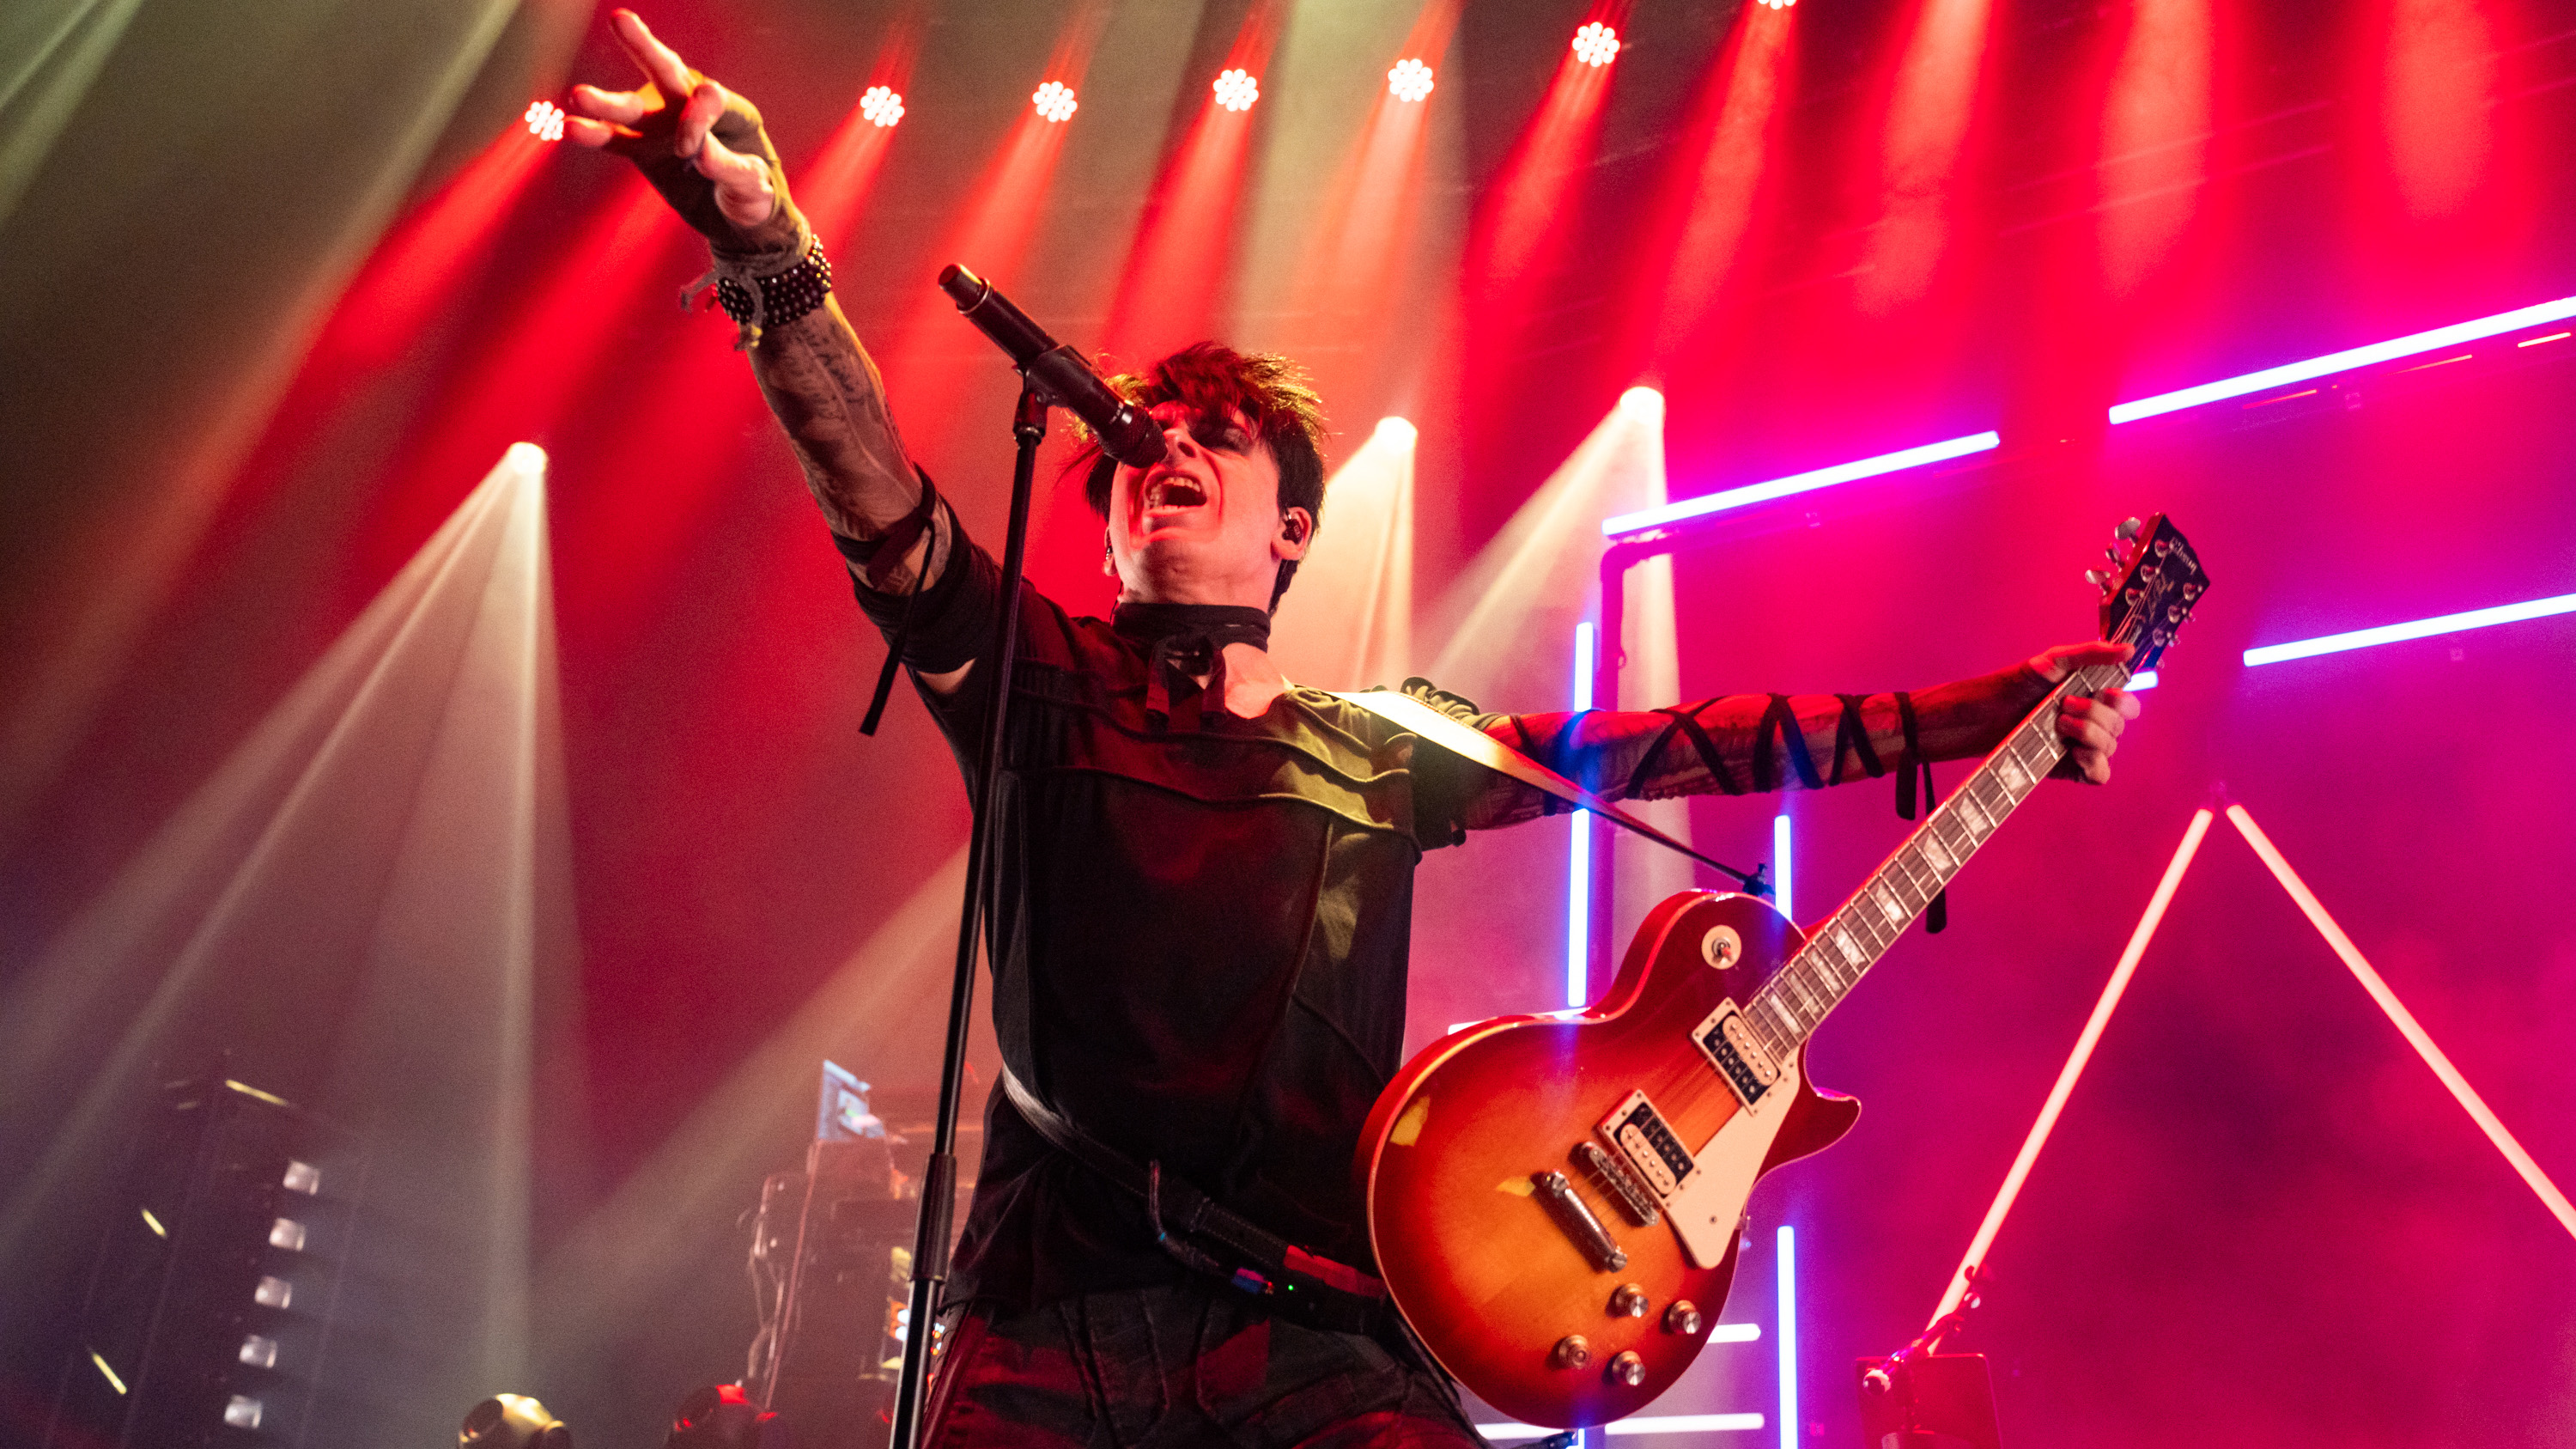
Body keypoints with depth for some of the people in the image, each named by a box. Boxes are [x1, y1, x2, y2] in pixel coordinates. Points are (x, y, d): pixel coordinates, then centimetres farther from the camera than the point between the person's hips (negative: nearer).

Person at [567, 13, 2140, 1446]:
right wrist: (766, 241, -24)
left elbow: (1678, 741, 20)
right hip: (1056, 1309, -1)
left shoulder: (1390, 748, 18)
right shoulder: (1044, 684, 11)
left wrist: (1991, 710, 18)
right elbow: (886, 510, -6)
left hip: (1316, 1313, 2)